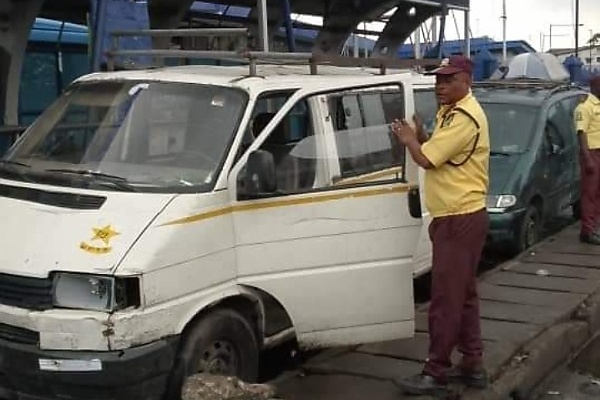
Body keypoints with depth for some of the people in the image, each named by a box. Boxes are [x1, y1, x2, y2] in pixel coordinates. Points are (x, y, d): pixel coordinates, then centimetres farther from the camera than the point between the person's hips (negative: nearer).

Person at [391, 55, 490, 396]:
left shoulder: (464, 117, -19)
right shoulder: (453, 112, 15)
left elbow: (426, 159, -22)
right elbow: (439, 154, 17)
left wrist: (409, 139, -3)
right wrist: (419, 136, 0)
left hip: (460, 220, -11)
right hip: (461, 216, 11)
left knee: (446, 299, -5)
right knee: (463, 294, 15)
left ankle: (436, 374, 2)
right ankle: (473, 364, 25)